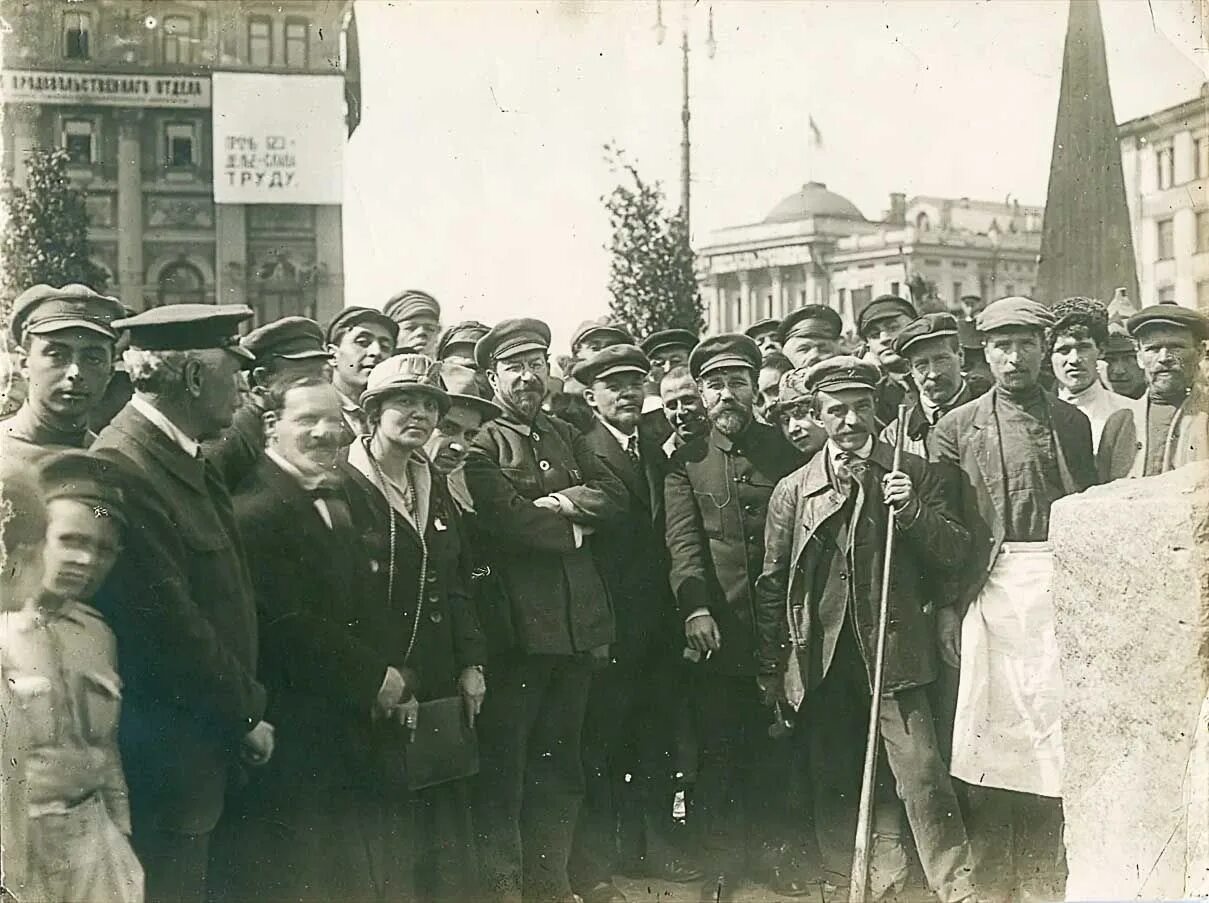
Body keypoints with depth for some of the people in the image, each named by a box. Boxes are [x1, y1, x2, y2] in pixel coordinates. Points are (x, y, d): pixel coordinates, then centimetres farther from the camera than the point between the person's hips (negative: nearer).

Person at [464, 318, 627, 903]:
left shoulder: (566, 437, 17)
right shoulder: (481, 443, -5)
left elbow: (613, 496, 6)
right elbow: (507, 519, -18)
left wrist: (562, 503, -10)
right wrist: (574, 529, -5)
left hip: (578, 623, 7)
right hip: (517, 626, -7)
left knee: (560, 761, 15)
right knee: (504, 761, 2)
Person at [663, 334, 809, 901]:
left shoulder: (786, 451, 8)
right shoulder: (686, 462, 6)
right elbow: (683, 540, -4)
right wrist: (695, 608, -20)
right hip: (718, 628, -1)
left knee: (773, 743, 7)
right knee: (718, 747, 4)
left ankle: (769, 847, 23)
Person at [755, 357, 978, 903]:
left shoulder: (911, 474, 3)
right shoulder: (793, 490, 5)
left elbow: (956, 552, 1)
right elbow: (772, 585, 7)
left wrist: (912, 510, -16)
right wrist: (769, 672, 7)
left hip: (893, 651, -2)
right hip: (825, 658, 2)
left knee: (921, 772, -11)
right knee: (834, 780, 11)